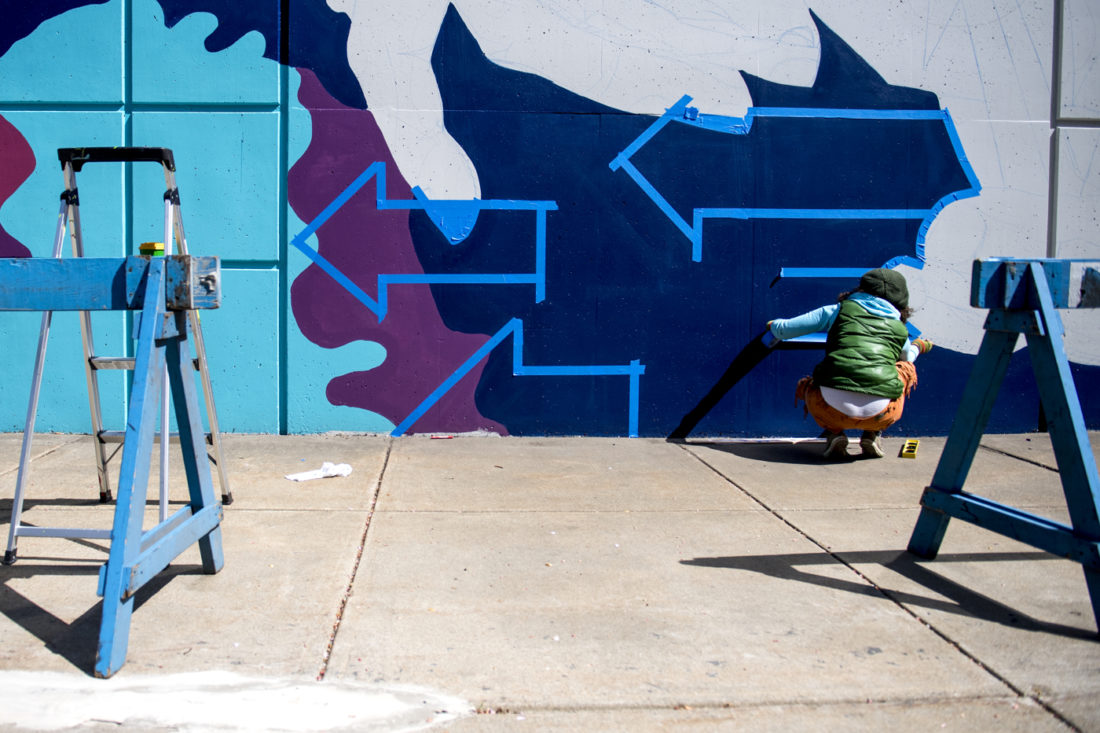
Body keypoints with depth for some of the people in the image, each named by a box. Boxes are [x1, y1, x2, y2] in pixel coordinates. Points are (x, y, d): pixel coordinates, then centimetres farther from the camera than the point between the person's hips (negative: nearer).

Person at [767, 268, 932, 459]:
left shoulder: (840, 310, 15)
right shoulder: (901, 330, 19)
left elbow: (783, 330, 15)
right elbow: (907, 358, 42)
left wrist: (773, 325, 39)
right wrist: (918, 347, 64)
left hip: (833, 408, 0)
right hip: (880, 414, 1)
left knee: (805, 386, 35)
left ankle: (834, 432, 11)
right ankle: (872, 435, 19)